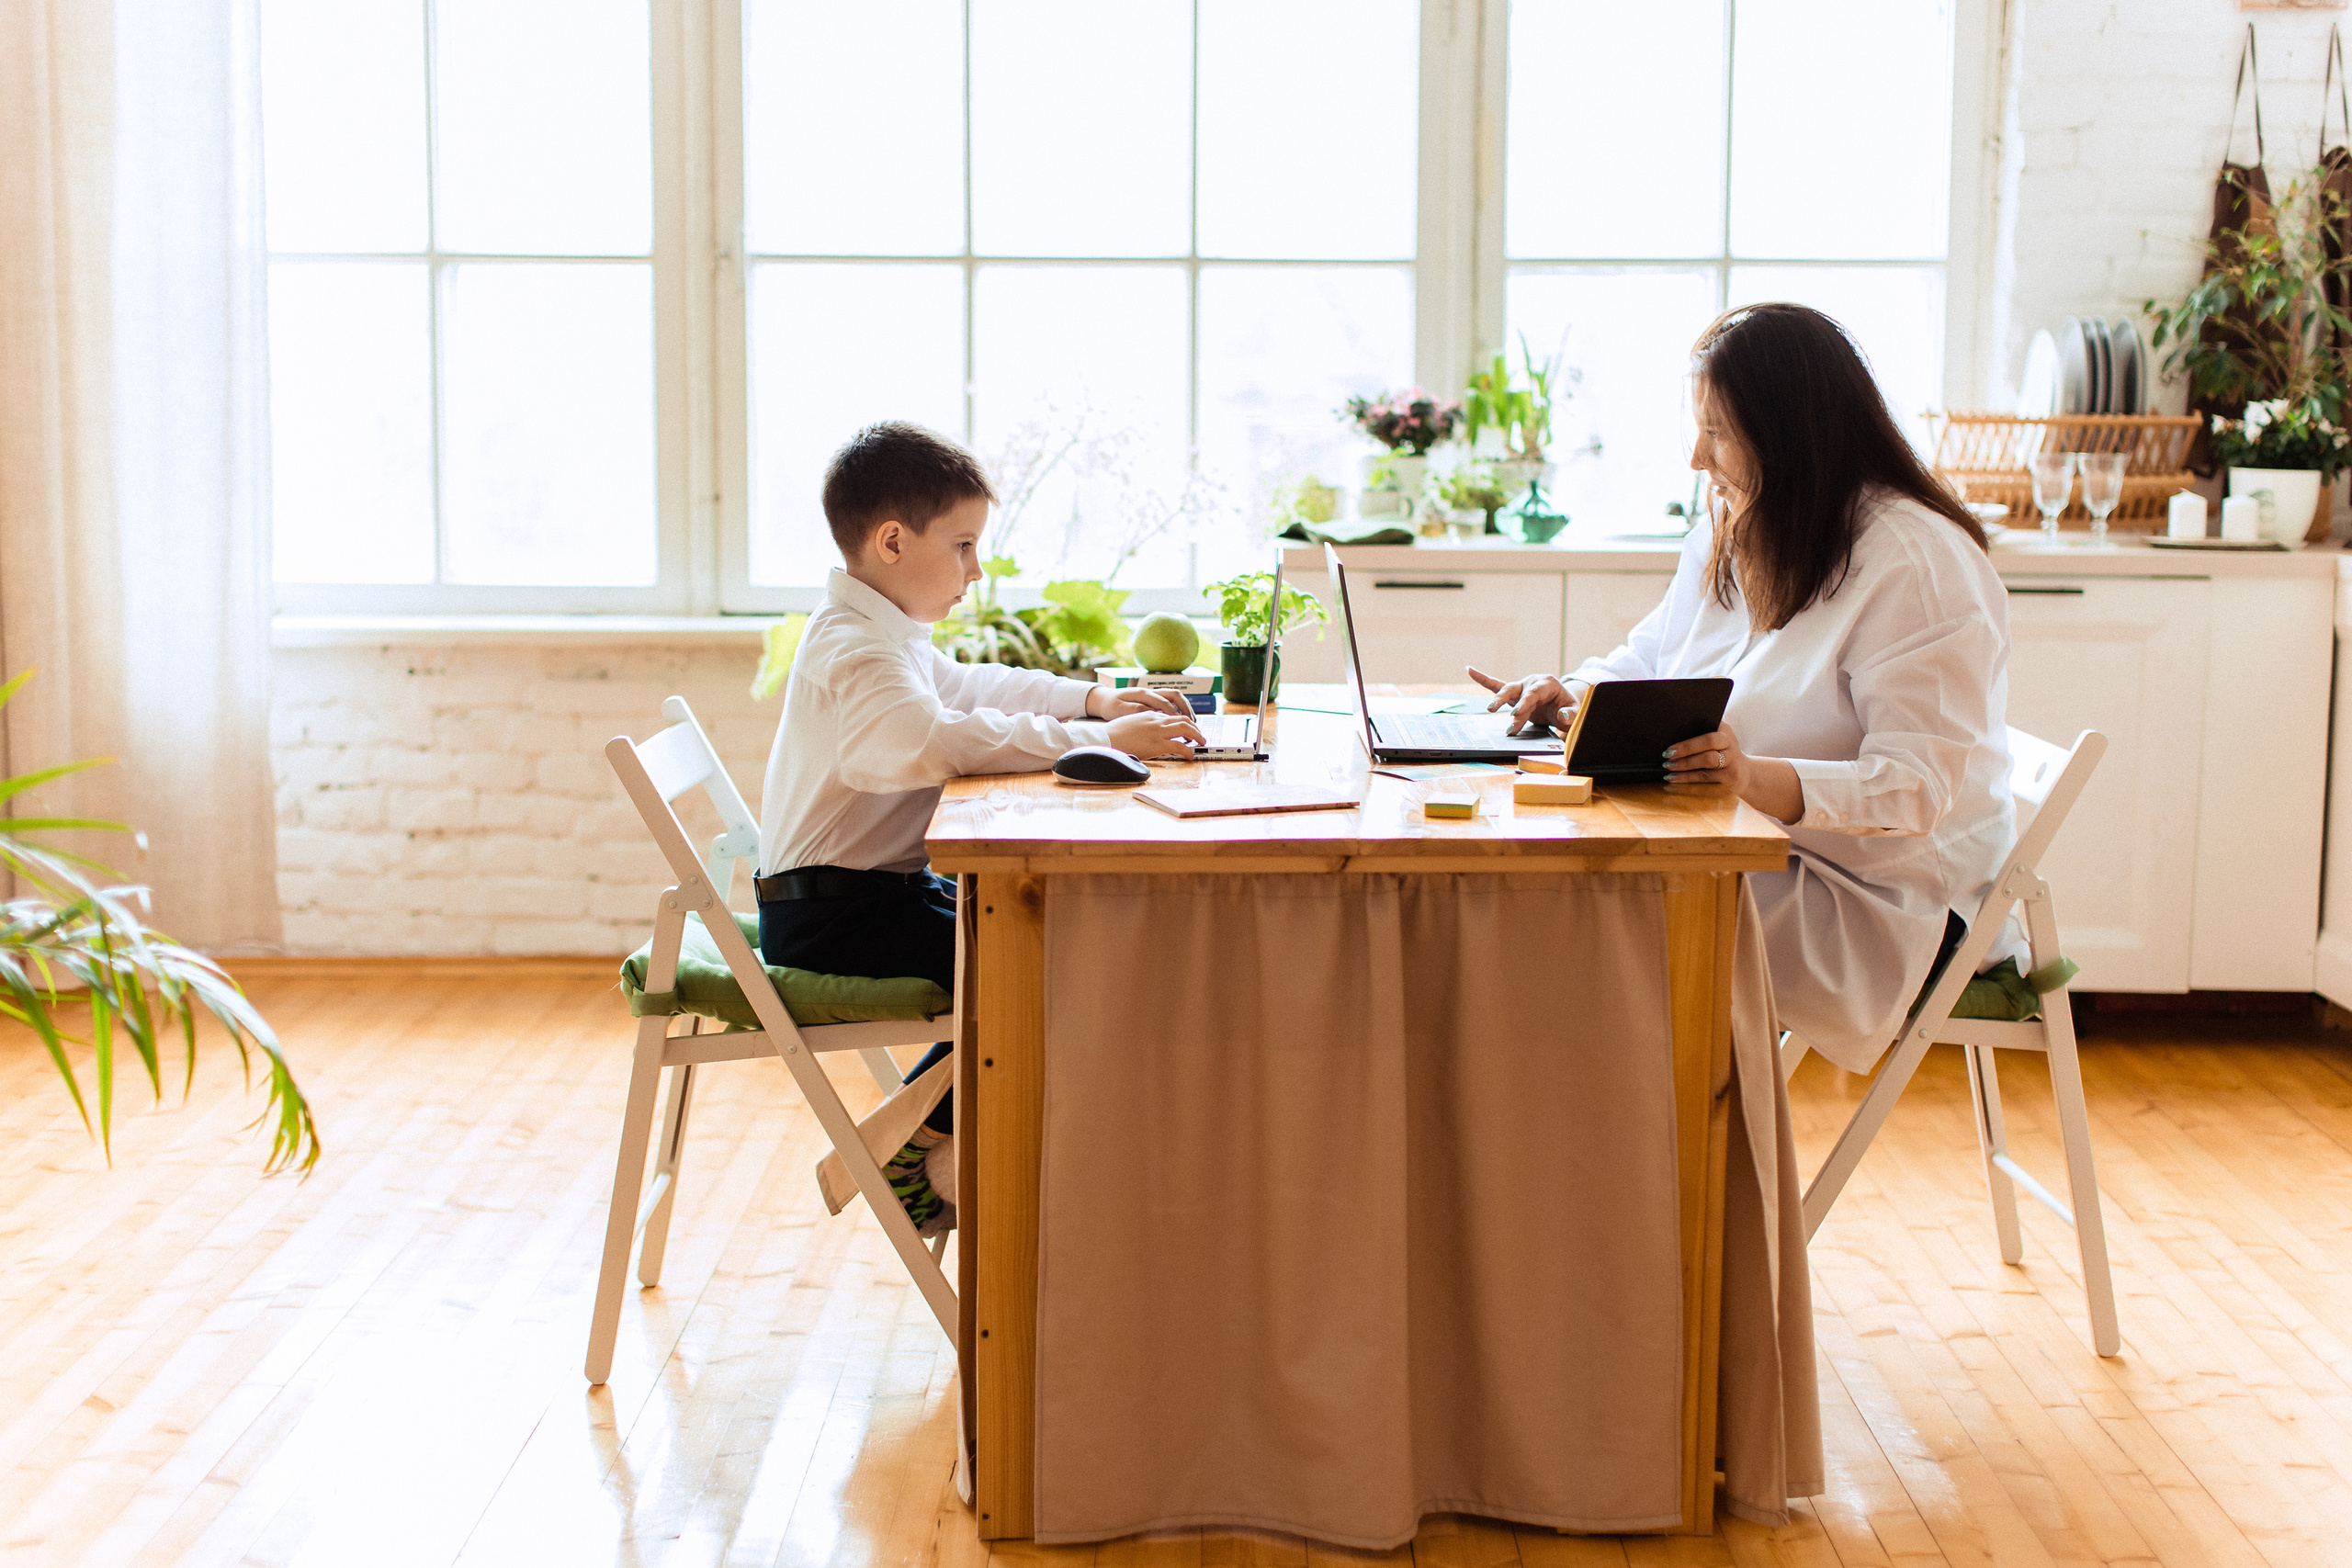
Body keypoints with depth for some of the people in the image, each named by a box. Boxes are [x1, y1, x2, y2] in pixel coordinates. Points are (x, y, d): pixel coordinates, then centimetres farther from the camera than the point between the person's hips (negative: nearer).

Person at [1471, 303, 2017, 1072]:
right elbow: (1650, 658, 20)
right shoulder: (1731, 532, 12)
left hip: (1879, 892, -8)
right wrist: (1576, 695, -3)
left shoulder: (1917, 565, -16)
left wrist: (1763, 779, -40)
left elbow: (1917, 785, -24)